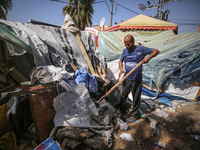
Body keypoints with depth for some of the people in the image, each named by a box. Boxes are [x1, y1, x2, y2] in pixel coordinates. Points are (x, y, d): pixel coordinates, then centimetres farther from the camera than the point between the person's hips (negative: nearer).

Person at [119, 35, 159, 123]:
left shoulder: (141, 49, -6)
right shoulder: (125, 51, 5)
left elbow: (156, 51, -1)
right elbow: (120, 61, 14)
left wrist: (148, 57, -20)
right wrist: (121, 69, -6)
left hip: (137, 80, -3)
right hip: (126, 79, 4)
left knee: (136, 98, 10)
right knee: (123, 96, 15)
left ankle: (134, 115, 29)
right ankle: (122, 110, 39)